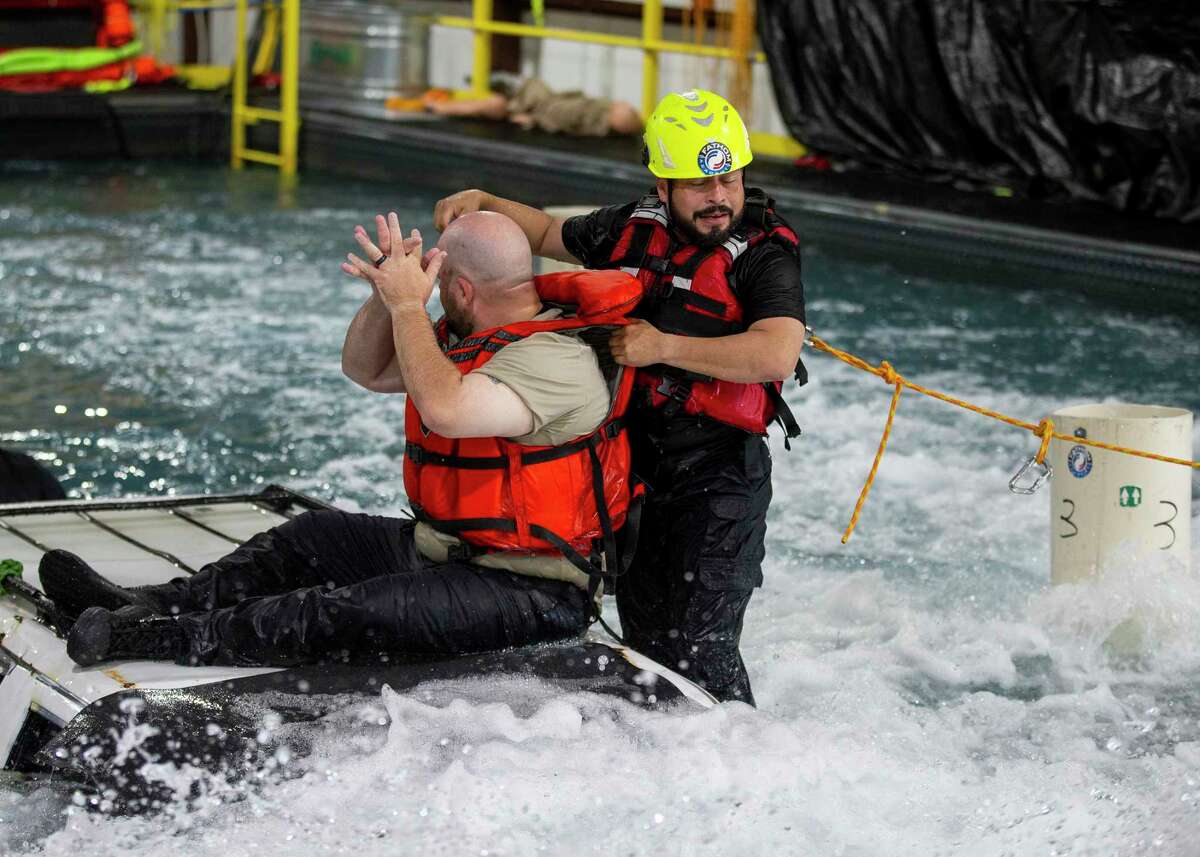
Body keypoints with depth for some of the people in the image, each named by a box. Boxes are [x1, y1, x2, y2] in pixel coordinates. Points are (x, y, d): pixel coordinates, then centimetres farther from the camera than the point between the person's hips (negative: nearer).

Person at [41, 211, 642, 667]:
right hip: (447, 550, 10)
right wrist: (388, 294, -4)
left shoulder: (558, 359, -23)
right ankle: (153, 604, 6)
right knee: (311, 538, 10)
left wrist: (408, 304, -25)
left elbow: (446, 410, -38)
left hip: (530, 593, -10)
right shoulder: (465, 336, 9)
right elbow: (364, 370, 16)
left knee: (355, 615, -24)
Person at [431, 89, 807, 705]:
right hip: (629, 463, 7)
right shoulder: (634, 227, 8)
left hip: (715, 477, -7)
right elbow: (548, 233, 26)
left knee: (691, 646, -13)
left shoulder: (765, 254, -12)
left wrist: (662, 345, -26)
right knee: (644, 637, 16)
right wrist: (481, 203, 9)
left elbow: (776, 354, -29)